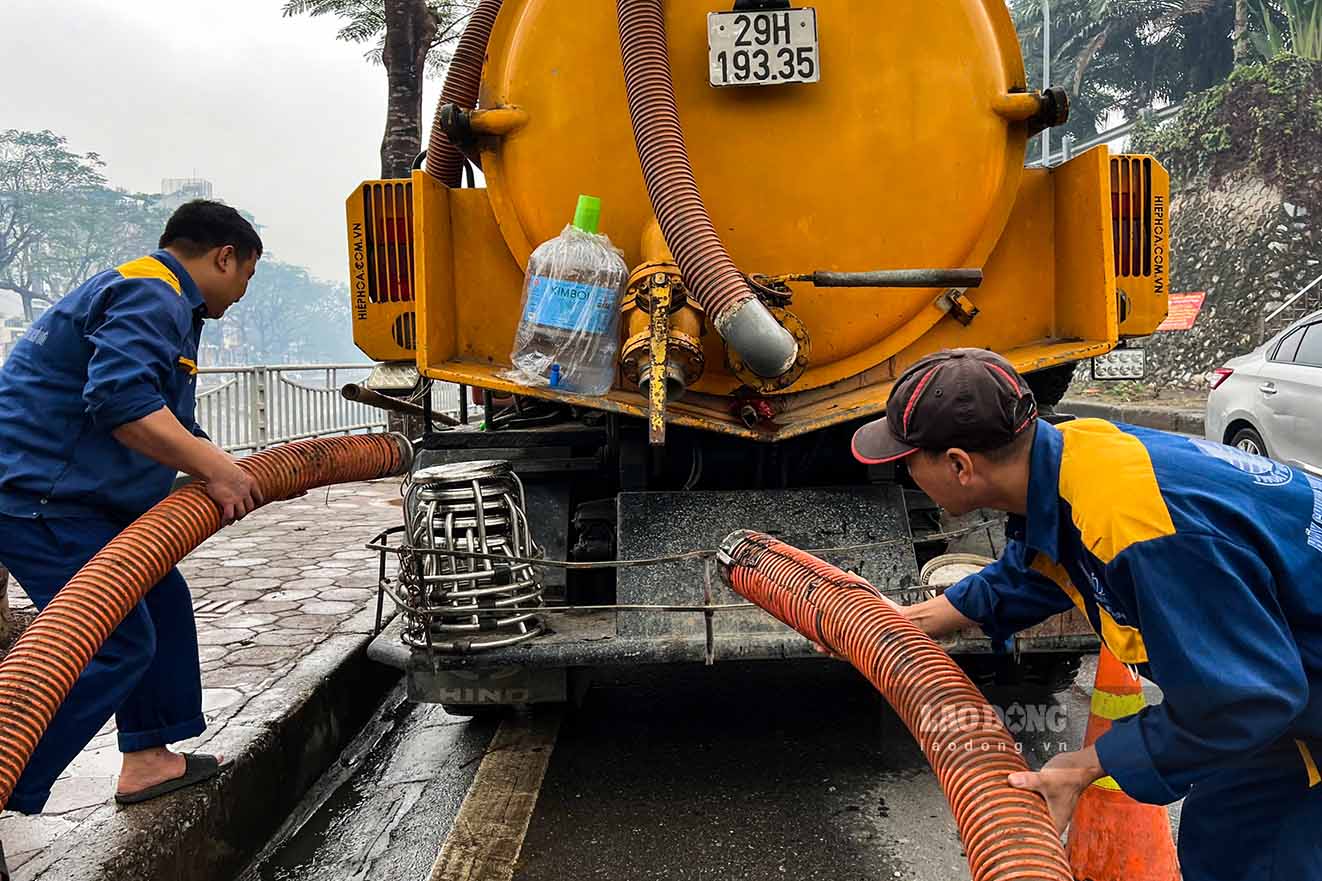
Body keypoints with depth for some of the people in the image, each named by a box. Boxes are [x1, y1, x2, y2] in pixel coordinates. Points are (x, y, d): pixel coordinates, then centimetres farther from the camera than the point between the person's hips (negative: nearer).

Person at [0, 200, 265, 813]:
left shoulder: (161, 299, 21)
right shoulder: (150, 295, -15)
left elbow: (168, 423, 27)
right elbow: (122, 402, -30)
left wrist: (253, 475, 24)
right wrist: (216, 469, -26)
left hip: (69, 492, 11)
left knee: (160, 603, 15)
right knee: (116, 644, -12)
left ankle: (146, 759, 23)